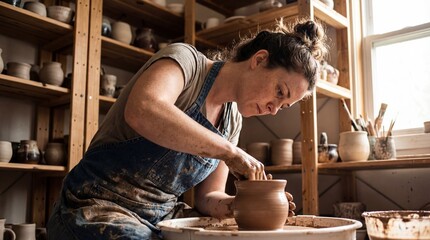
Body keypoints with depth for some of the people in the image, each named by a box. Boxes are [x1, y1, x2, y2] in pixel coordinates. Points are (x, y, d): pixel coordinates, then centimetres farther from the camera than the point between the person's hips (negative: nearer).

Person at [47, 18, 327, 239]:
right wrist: (230, 152, -27)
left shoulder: (233, 121, 10)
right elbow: (142, 112, -33)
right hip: (99, 209, -6)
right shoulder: (186, 59, -11)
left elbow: (208, 197, 11)